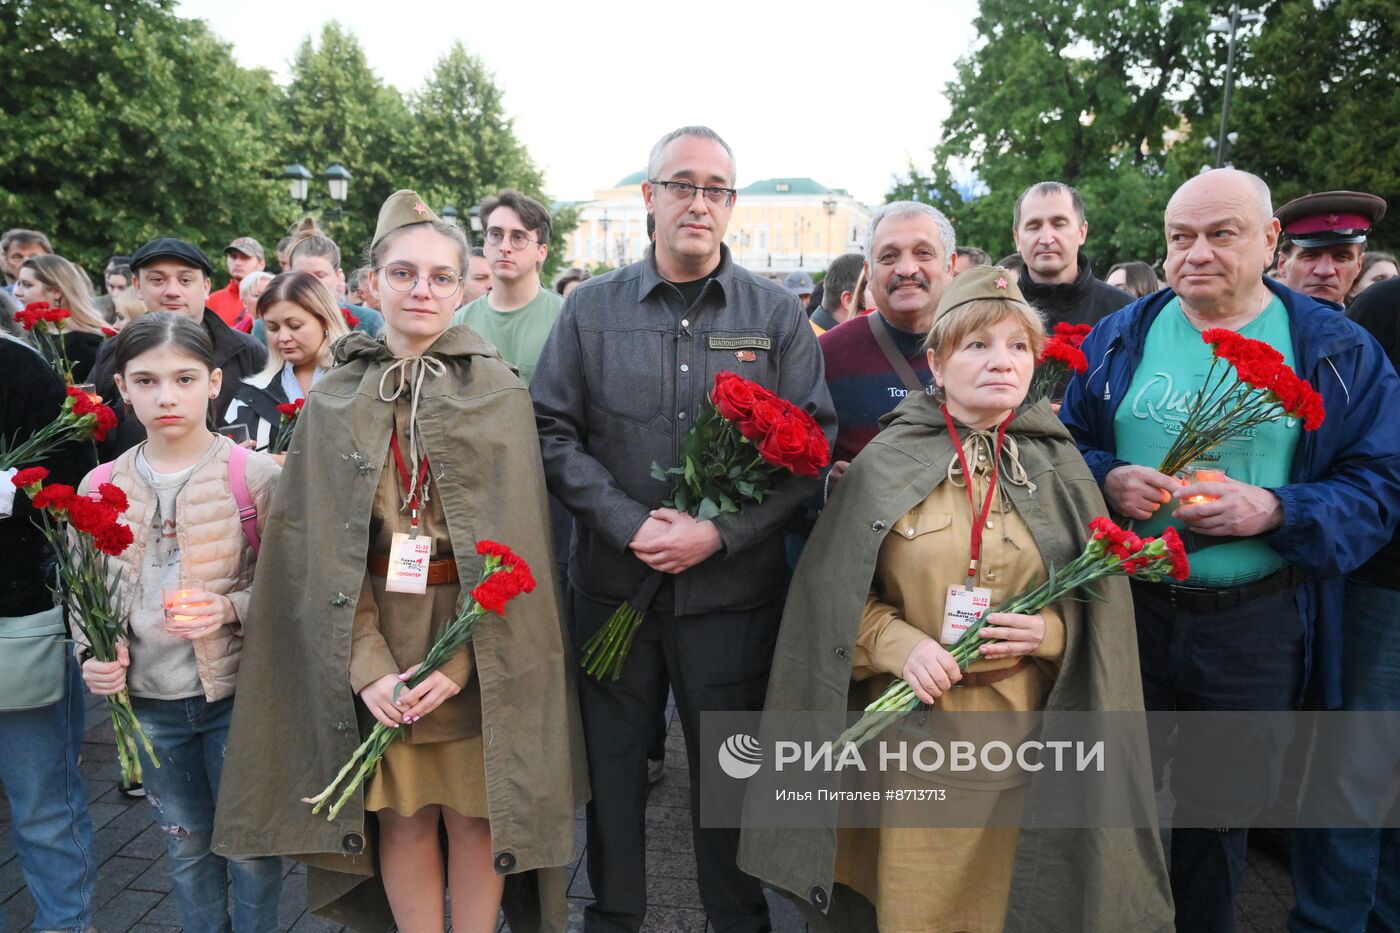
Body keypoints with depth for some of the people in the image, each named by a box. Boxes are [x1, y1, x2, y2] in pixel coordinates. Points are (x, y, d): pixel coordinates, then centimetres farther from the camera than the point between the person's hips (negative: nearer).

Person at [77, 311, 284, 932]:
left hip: (237, 696, -3)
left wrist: (230, 610, -26)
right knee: (187, 848, 21)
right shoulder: (101, 487, 1)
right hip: (148, 704, 4)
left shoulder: (255, 476, -11)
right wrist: (92, 652, -6)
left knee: (252, 848, 11)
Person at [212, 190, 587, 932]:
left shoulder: (500, 393, -3)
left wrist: (458, 663, -16)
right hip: (374, 638, 2)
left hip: (478, 641, -1)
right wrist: (369, 666, -12)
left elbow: (512, 542, -8)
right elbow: (321, 546, -1)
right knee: (402, 814, 11)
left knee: (474, 811, 8)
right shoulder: (333, 403, 3)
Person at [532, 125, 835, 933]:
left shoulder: (778, 314, 2)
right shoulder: (591, 308, 4)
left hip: (735, 586, -1)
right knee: (612, 761, 13)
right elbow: (554, 432, 0)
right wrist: (627, 524, -13)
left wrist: (720, 532, -14)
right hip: (613, 581, 1)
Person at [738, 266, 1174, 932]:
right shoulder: (885, 464, -2)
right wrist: (898, 641, -16)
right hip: (913, 727, -1)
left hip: (1023, 733, 2)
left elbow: (1099, 605, 8)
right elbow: (832, 593, 0)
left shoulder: (1060, 468, 3)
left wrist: (1049, 631, -12)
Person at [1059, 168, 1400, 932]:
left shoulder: (1337, 351, -2)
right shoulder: (1117, 338, 2)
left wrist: (1274, 511, -21)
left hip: (1255, 620, 0)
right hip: (1125, 606, 1)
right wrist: (1108, 481, -15)